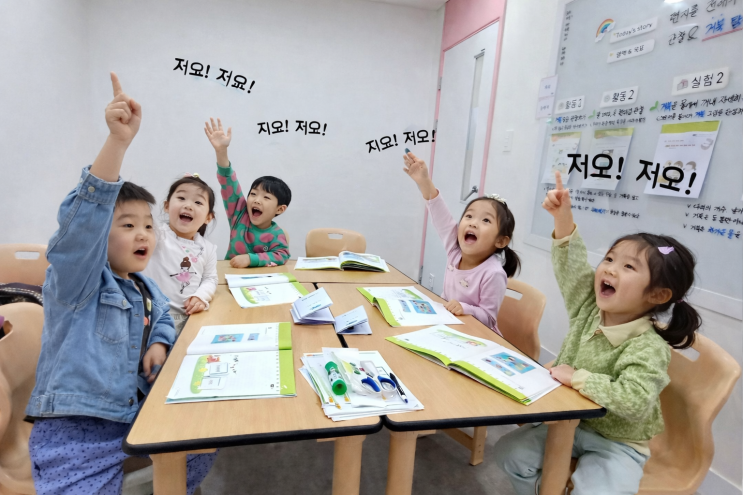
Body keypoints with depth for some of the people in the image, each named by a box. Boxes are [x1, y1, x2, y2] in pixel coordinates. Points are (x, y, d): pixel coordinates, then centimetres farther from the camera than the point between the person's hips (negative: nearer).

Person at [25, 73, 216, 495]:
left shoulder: (145, 287, 8)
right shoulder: (75, 282, -13)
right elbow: (83, 220, -32)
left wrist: (160, 343, 1)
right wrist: (118, 141, -43)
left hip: (136, 411, 7)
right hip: (76, 430, -6)